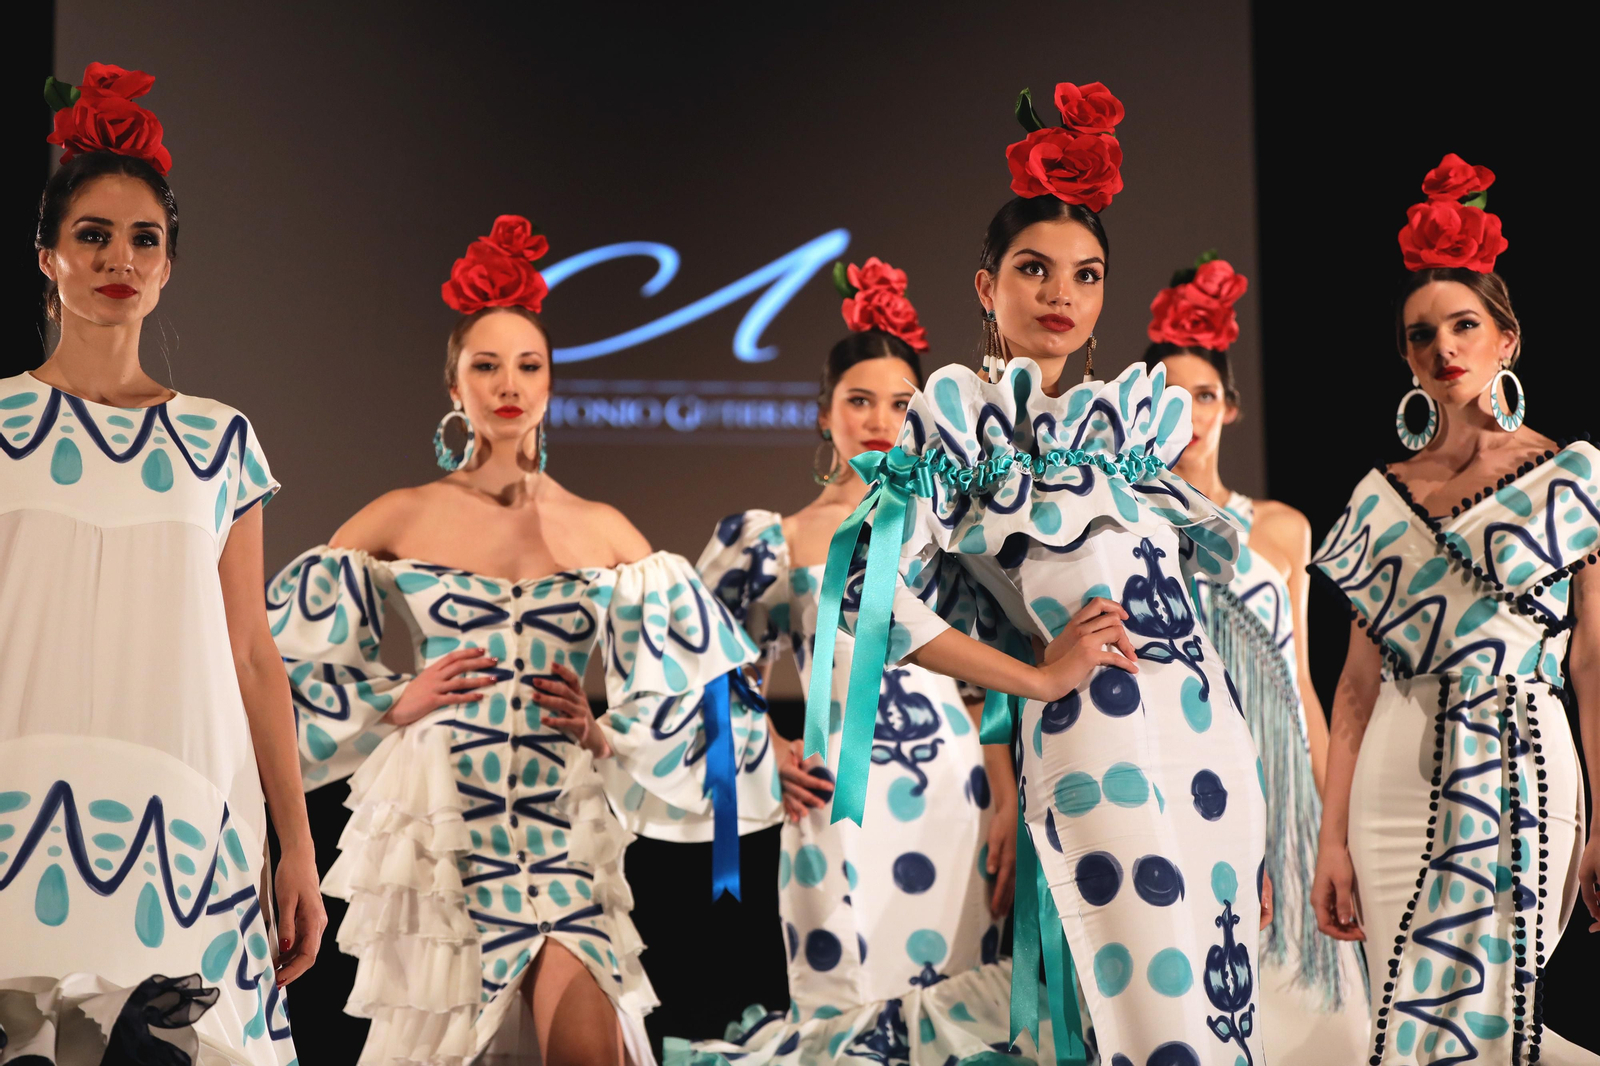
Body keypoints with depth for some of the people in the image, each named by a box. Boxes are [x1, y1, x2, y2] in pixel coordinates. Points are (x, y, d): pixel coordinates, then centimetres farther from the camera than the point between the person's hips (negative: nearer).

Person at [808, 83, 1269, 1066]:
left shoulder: (1134, 411, 19)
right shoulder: (959, 410, 2)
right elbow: (885, 594, -7)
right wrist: (1037, 676, -6)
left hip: (1212, 729, 6)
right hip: (1094, 745, -6)